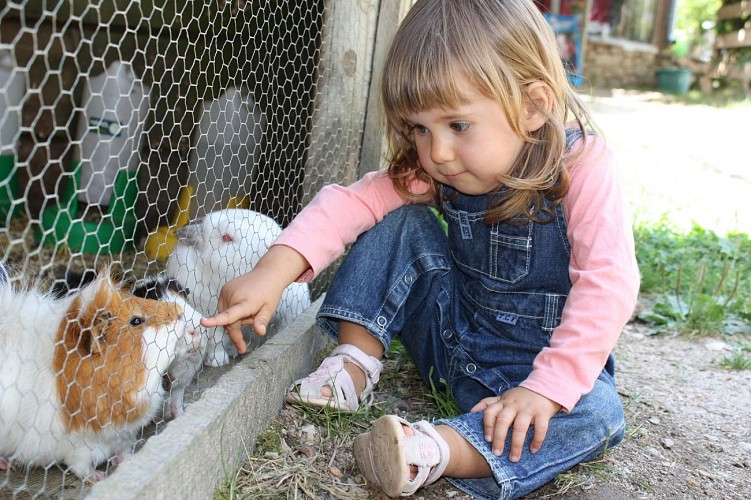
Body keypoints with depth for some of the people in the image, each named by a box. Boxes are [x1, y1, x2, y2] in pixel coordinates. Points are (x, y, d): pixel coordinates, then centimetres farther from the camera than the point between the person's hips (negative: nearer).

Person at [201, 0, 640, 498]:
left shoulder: (583, 167, -24)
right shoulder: (436, 170, -11)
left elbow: (608, 286, -32)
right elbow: (353, 202, -19)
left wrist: (546, 388, -40)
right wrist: (273, 271, -34)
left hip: (544, 360, -3)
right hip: (454, 334, 4)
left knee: (597, 413, -34)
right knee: (399, 223, -11)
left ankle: (436, 450, -47)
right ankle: (356, 365, -12)